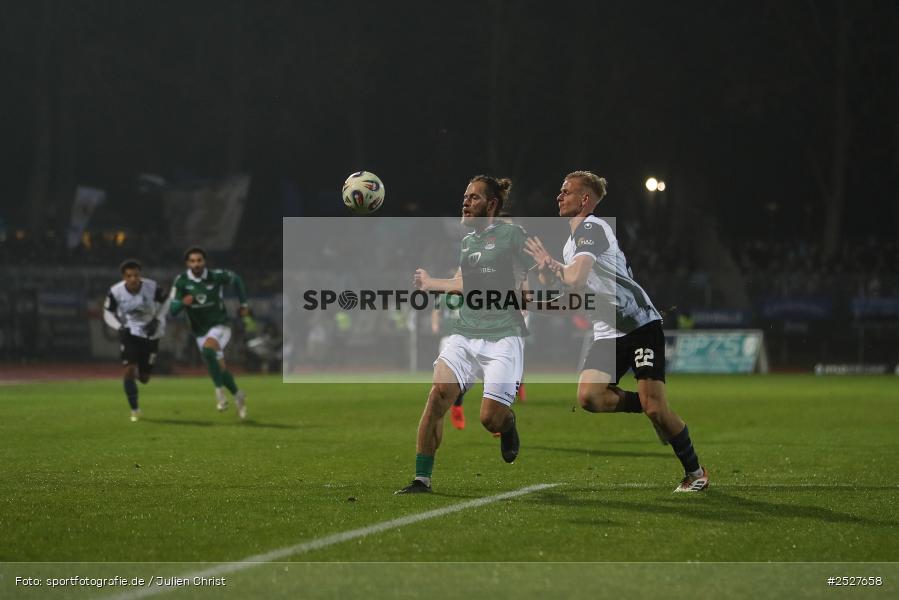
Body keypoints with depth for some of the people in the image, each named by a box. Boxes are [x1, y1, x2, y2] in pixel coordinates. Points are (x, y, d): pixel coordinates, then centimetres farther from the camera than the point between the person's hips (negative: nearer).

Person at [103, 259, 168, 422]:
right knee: (129, 369, -19)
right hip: (129, 333, -1)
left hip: (149, 334, 1)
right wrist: (119, 327, -18)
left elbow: (164, 302, 3)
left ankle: (138, 374, 45)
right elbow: (108, 313, -1)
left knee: (144, 378, 5)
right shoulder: (116, 292, -17)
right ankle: (135, 410, -5)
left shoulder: (152, 287, -18)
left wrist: (157, 320, -9)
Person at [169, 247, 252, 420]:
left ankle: (219, 390, -21)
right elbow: (172, 310, -14)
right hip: (200, 332, 3)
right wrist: (183, 302, -36)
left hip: (220, 326, -3)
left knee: (207, 350, -34)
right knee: (220, 369, 9)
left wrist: (244, 306, 8)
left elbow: (236, 280, 8)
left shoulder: (217, 276, -14)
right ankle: (238, 395, 35)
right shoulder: (181, 281, -11)